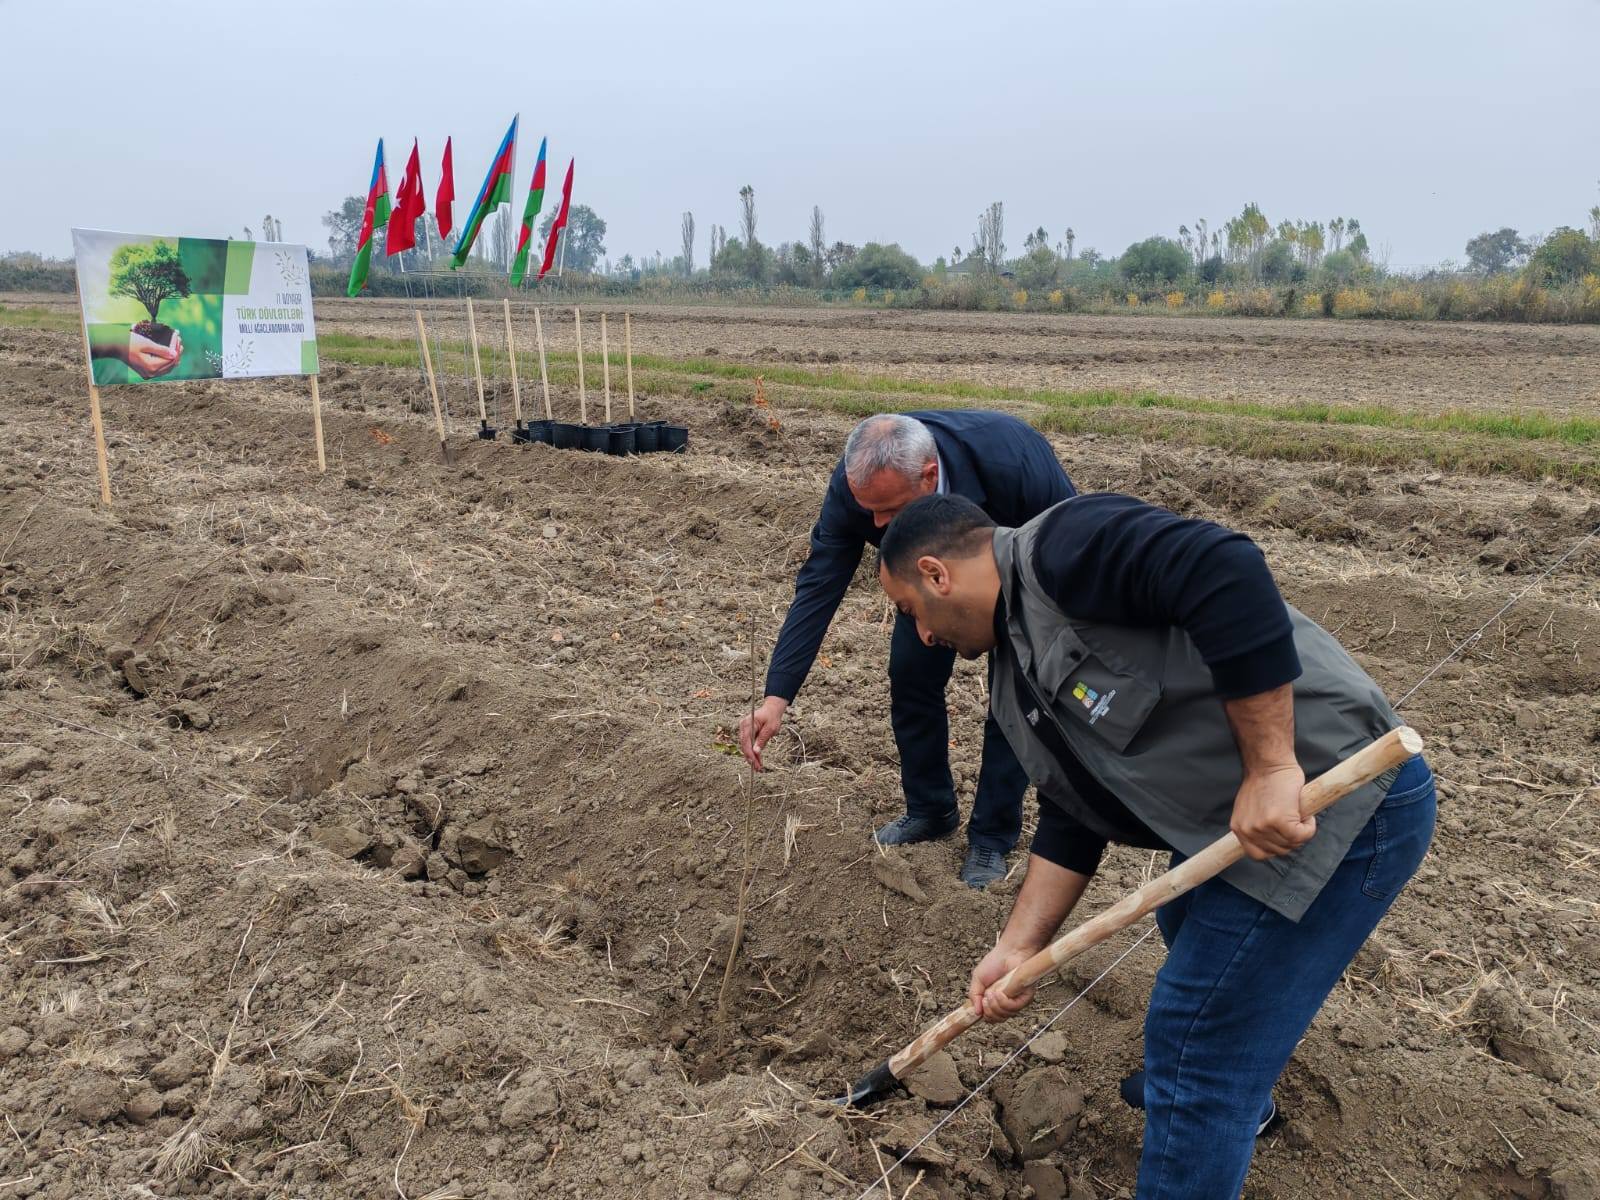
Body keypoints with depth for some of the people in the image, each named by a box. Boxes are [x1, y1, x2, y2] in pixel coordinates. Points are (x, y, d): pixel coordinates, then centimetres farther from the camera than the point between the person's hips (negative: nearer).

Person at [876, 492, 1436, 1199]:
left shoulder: (1065, 549, -19)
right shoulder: (1017, 685, 12)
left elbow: (1230, 575, -33)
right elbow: (1070, 822, 13)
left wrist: (1269, 768, -31)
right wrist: (1017, 947, 8)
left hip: (1335, 805, -11)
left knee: (1191, 1039, -2)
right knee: (1191, 930, 33)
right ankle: (1237, 1100, 61)